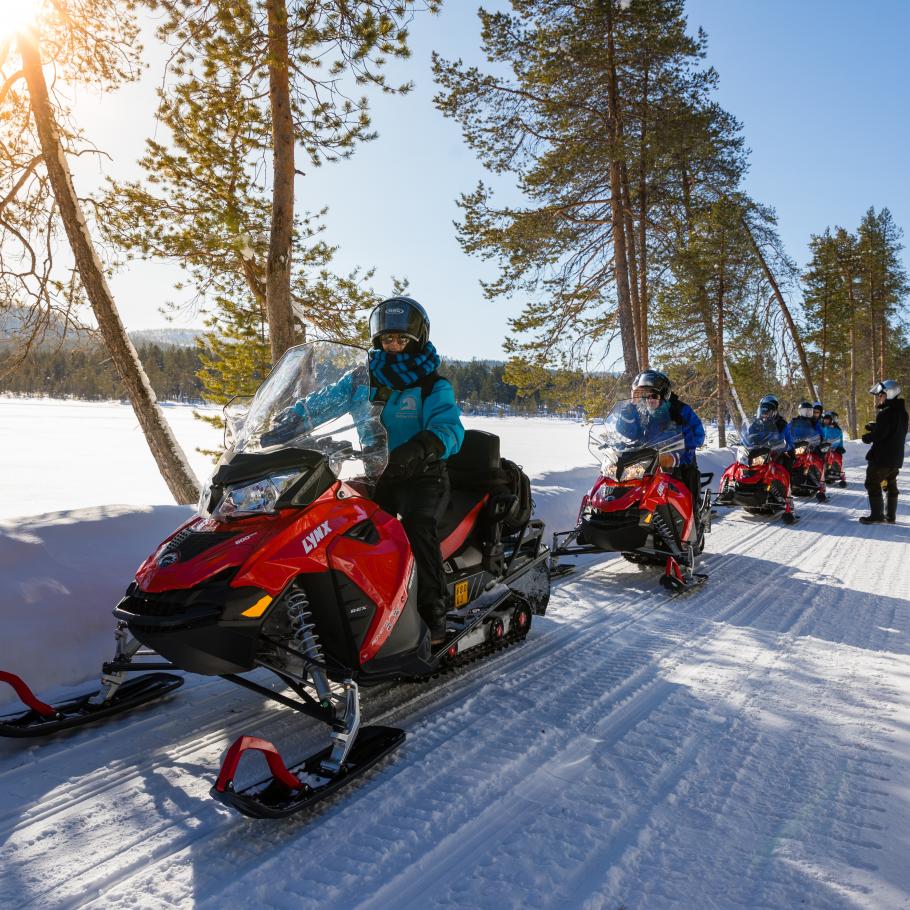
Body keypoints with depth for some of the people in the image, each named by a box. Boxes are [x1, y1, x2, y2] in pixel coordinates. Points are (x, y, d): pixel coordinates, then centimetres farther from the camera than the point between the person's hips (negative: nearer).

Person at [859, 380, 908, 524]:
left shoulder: (886, 412, -20)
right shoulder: (901, 411, 11)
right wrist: (873, 427, 2)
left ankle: (877, 515, 0)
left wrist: (866, 437, -5)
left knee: (873, 484, -1)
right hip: (896, 456, 9)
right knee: (891, 484, 15)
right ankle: (891, 515, 20)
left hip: (882, 456, -9)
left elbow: (879, 434, -23)